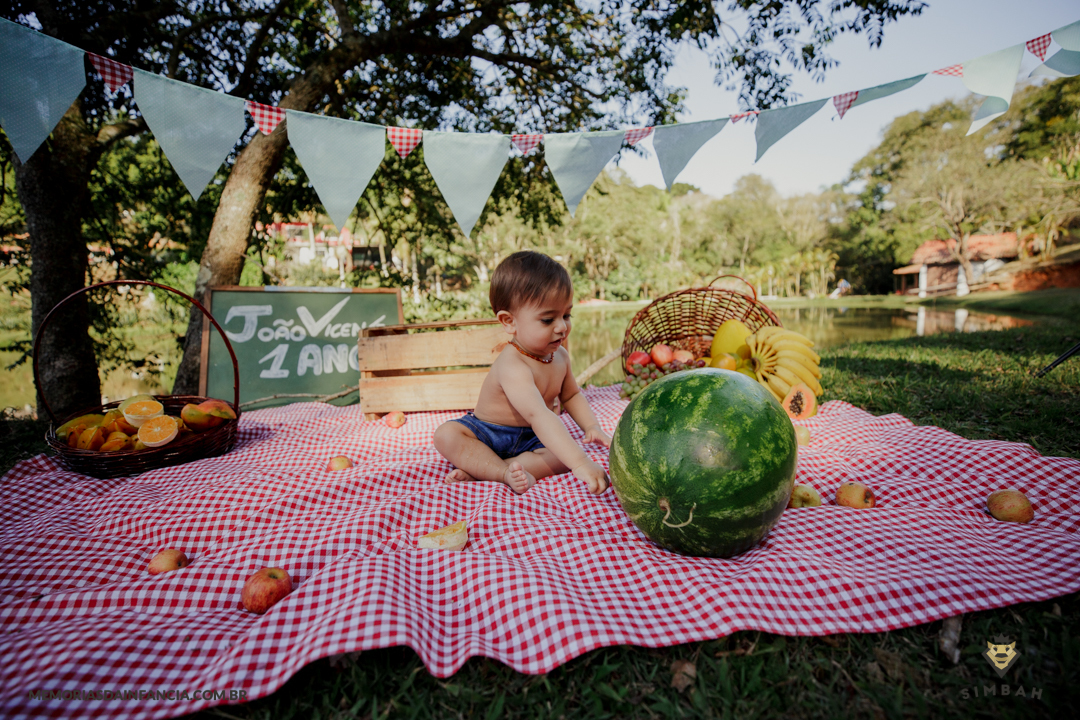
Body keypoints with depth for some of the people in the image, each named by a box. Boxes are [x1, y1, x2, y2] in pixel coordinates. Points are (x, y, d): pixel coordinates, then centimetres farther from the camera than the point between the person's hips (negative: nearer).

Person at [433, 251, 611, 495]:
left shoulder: (560, 356, -5)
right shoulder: (512, 366, -32)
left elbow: (571, 395, 14)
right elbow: (539, 416, -44)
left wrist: (592, 426, -5)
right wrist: (580, 464, -52)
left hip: (532, 439, 6)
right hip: (487, 434, -6)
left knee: (567, 454, -22)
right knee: (446, 435, -30)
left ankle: (477, 469, -24)